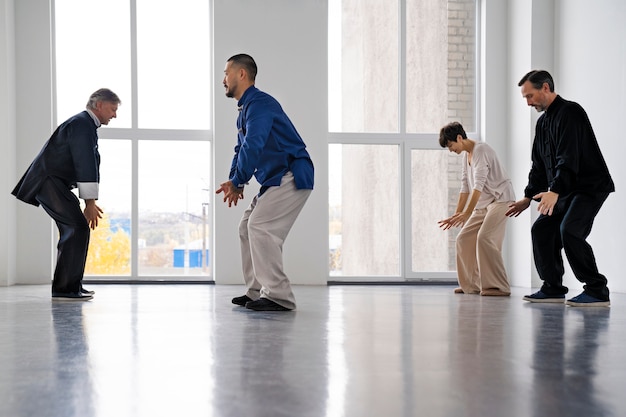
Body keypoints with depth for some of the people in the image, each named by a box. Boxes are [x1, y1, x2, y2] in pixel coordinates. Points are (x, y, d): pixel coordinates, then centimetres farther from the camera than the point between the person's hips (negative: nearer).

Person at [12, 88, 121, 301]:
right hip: (48, 181, -11)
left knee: (73, 230, 13)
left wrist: (89, 202, 20)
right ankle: (64, 288, -14)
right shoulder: (81, 124, -13)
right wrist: (90, 202, -19)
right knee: (78, 228, -15)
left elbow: (90, 164, 22)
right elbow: (85, 164, -19)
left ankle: (71, 285, 20)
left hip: (55, 183, 11)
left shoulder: (87, 125, 20)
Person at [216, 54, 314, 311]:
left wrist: (237, 182, -16)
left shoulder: (259, 104, -15)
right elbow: (241, 149, 22)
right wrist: (233, 181, 4)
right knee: (247, 226, 11)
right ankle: (257, 292, 14)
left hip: (292, 176, -11)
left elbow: (253, 147, -26)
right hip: (275, 179, 11)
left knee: (261, 226, -18)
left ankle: (278, 296, -15)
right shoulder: (244, 110, 19)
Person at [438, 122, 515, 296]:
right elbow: (465, 187, 16)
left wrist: (467, 213, -30)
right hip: (483, 205, 10)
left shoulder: (481, 150, -16)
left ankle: (499, 287, -20)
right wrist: (457, 214, 12)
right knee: (463, 239, 4)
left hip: (501, 199, -9)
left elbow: (478, 185, -25)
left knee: (485, 238, -23)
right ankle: (471, 285, 12)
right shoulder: (466, 155, 13)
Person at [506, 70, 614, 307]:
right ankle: (553, 289, 15)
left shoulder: (570, 112, -15)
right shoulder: (543, 121, 14)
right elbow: (539, 165, 18)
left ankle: (597, 291, -17)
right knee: (541, 229, 7)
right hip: (566, 190, 10)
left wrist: (555, 191, -35)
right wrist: (528, 197, 12)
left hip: (590, 186, -10)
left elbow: (569, 157, -27)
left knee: (569, 230, -25)